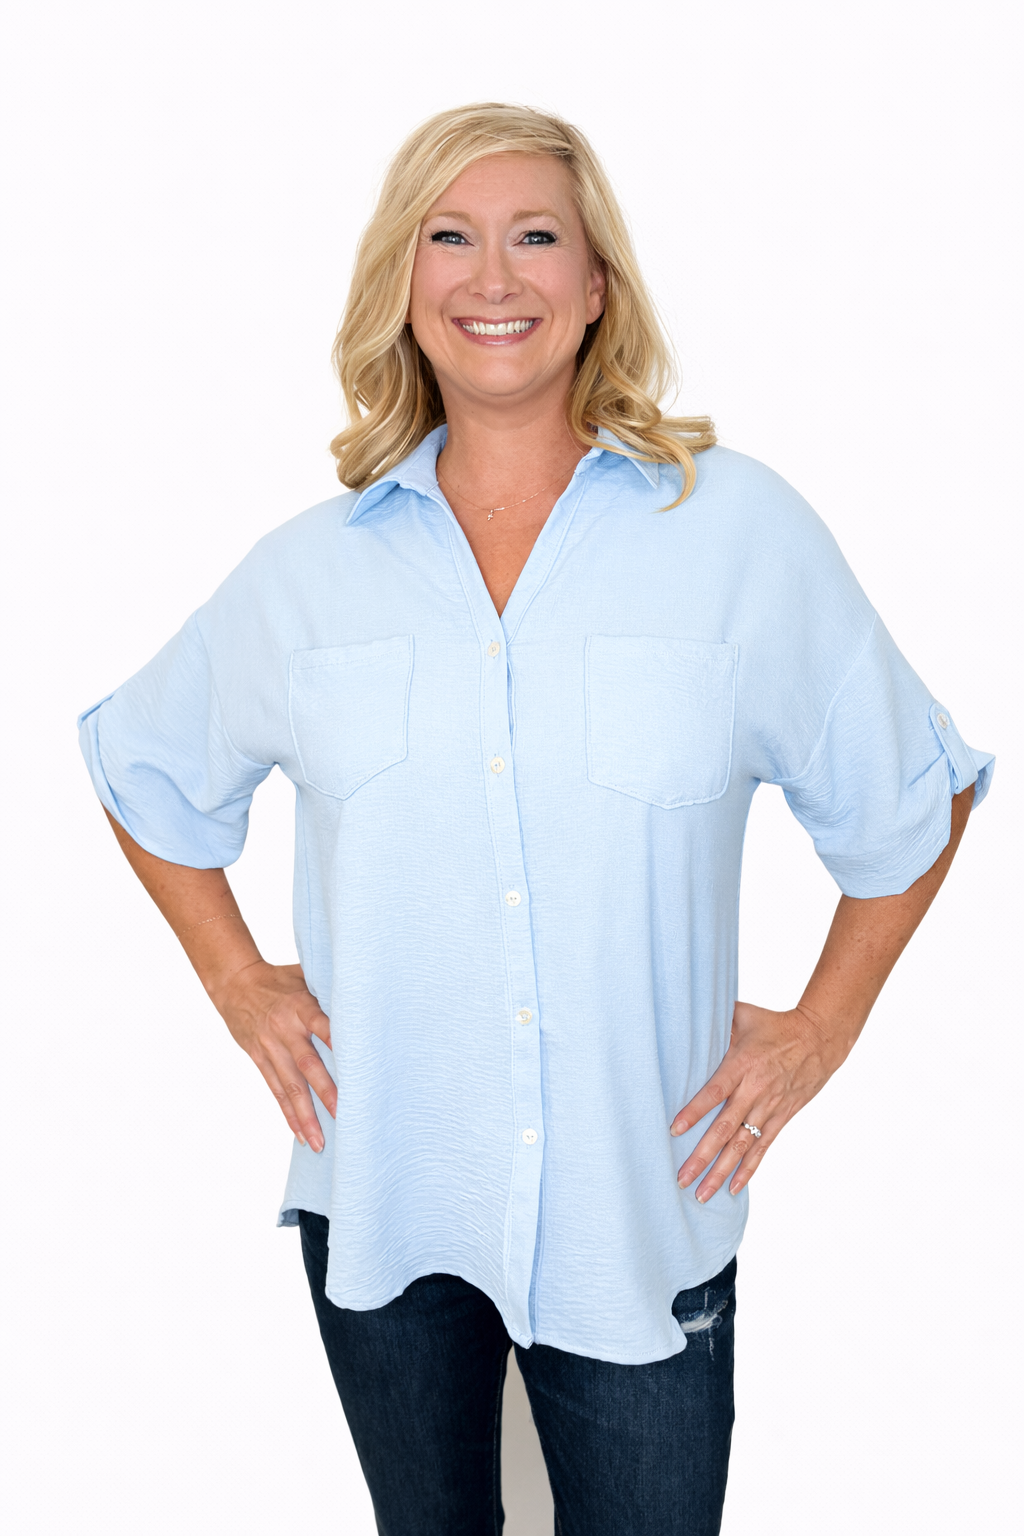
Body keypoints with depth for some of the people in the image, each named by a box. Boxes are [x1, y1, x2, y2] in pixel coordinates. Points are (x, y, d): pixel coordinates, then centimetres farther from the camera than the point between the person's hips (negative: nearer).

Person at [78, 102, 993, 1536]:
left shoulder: (743, 532, -6)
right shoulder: (309, 571, 0)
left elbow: (912, 796, 4)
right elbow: (145, 765, 16)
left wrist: (824, 1025, 0)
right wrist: (239, 984, 8)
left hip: (642, 1207, -2)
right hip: (379, 1201, 2)